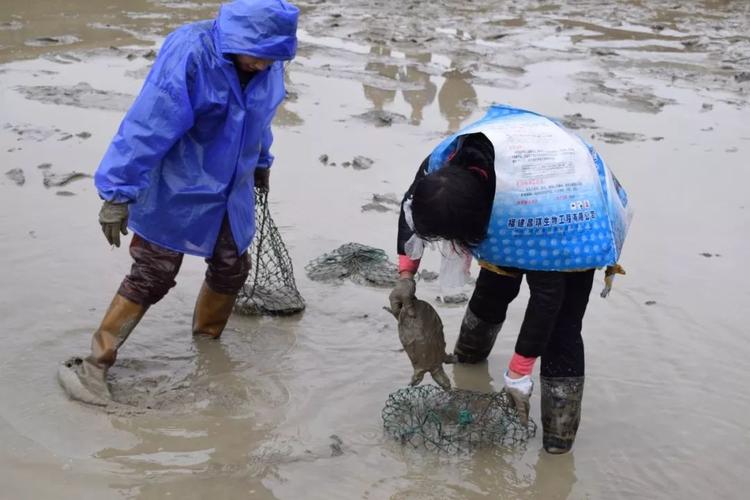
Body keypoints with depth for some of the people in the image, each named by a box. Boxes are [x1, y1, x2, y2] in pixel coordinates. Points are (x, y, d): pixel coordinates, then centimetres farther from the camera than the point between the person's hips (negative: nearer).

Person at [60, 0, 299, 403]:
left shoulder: (268, 62, -7)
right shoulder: (189, 53, -28)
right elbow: (146, 126, -28)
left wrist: (260, 162, 29)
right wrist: (118, 193, -27)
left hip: (232, 193, 6)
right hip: (176, 193, -6)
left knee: (231, 270, 15)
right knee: (151, 278, -2)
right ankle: (96, 364, 9)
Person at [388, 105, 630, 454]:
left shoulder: (534, 210, -48)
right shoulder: (442, 164, -30)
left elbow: (546, 295, -38)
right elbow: (412, 207, -5)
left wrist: (518, 375, -32)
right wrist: (405, 275, -9)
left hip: (575, 221, -6)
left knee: (561, 328, -15)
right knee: (492, 290, 16)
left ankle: (558, 441, -9)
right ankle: (467, 357, 47)